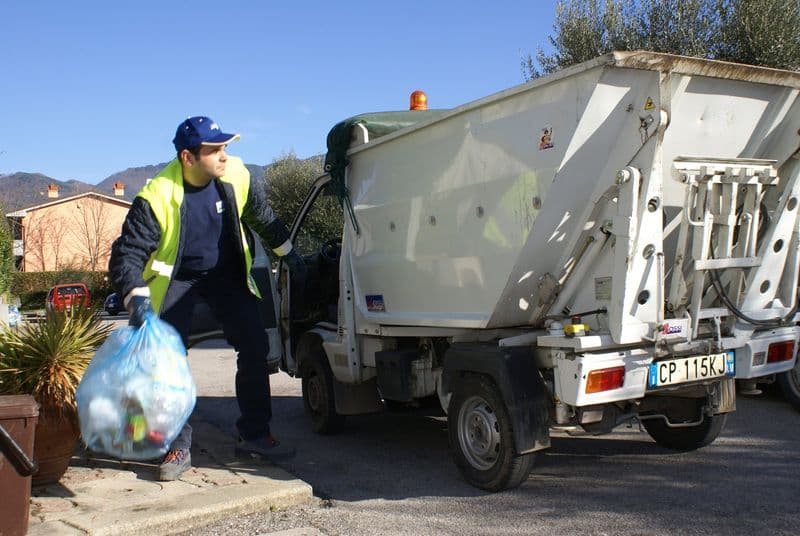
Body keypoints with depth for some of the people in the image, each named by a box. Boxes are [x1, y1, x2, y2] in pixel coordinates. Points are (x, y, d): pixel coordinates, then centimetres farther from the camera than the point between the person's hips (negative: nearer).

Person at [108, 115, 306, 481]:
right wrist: (136, 297, -42)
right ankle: (178, 446, 3)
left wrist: (288, 255, 12)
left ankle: (254, 435, 11)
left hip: (225, 274, 3)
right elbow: (127, 253, -26)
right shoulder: (157, 197, -27)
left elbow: (262, 217, 4)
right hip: (175, 279, -3)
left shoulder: (236, 176, -15)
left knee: (255, 348, -2)